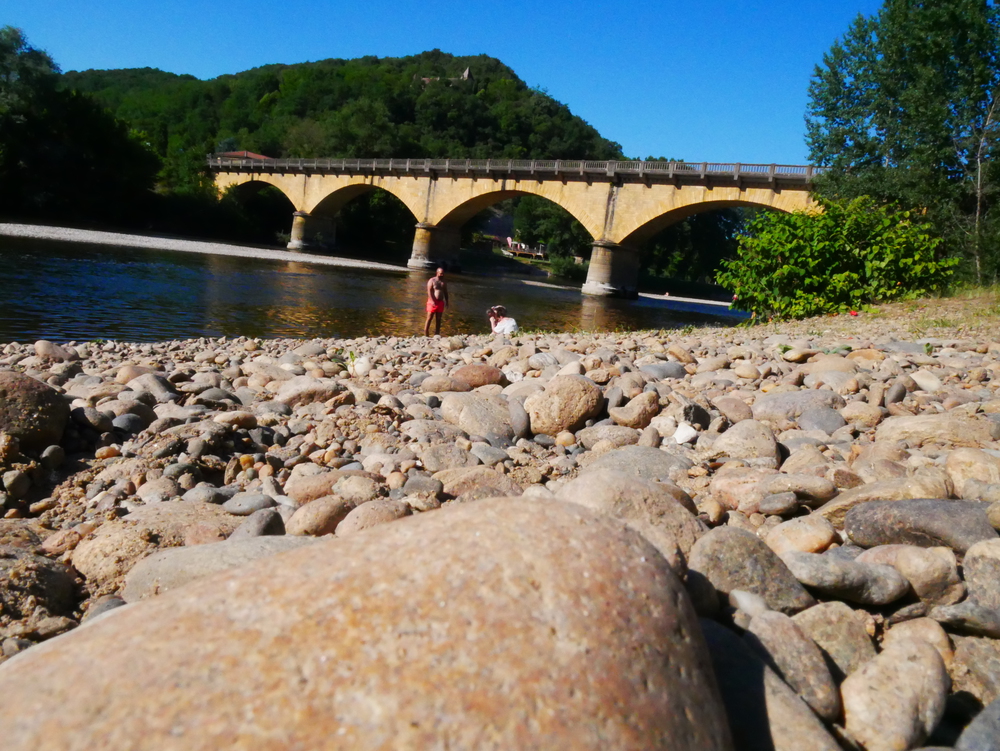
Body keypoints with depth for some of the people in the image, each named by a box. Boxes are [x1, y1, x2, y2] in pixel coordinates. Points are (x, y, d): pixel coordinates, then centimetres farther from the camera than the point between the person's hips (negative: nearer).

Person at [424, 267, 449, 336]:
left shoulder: (444, 282, 11)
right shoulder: (432, 280, -5)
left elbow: (445, 292, 17)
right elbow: (429, 291, -13)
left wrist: (446, 301, 6)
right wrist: (432, 301, -22)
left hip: (440, 302, 5)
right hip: (432, 302, -5)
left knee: (438, 319, 6)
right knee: (429, 318, -3)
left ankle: (436, 336, 11)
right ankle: (426, 335, 1)